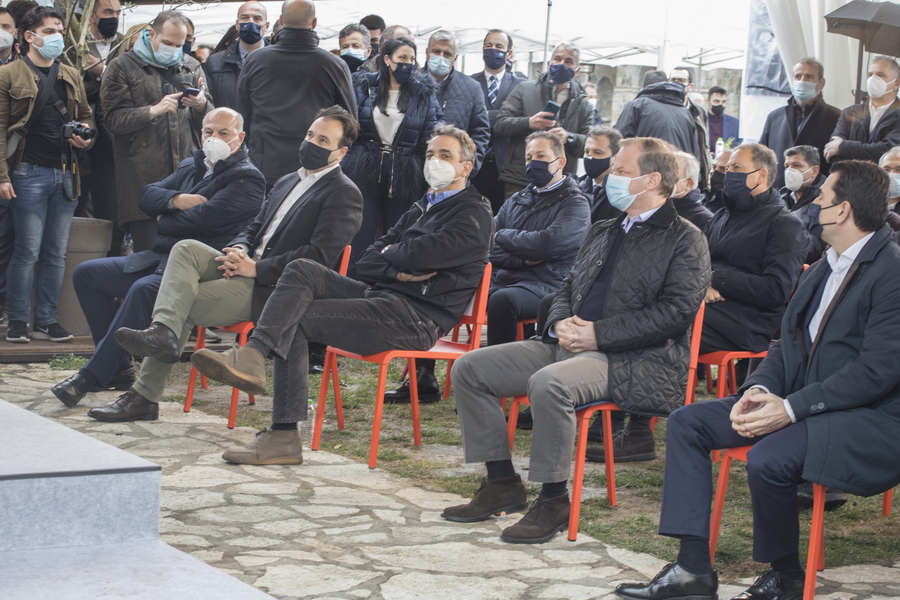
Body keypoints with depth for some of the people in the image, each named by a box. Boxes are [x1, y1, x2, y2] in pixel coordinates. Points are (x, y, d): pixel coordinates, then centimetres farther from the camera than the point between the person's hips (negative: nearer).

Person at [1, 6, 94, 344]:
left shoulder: (72, 77, 16)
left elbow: (86, 116, 25)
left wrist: (85, 136, 2)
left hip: (67, 174, 5)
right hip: (29, 173, -5)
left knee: (57, 253, 6)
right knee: (27, 251, -4)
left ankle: (47, 321, 12)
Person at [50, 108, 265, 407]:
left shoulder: (247, 178, -8)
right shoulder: (192, 167, 20)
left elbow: (202, 218, -19)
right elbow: (148, 196, 13)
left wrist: (165, 220, 0)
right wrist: (176, 200, -8)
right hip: (160, 259, 10)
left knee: (144, 289, -37)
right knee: (86, 273, 5)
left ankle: (93, 376, -28)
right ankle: (118, 368, 1)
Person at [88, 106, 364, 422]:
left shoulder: (343, 194, -6)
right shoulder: (286, 182, 24)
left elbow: (320, 255, -17)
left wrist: (257, 268, -18)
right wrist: (239, 250, -2)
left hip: (273, 289, -8)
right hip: (249, 270, 8)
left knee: (185, 305, -15)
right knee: (186, 248, -17)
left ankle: (145, 397, -11)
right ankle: (163, 331, -29)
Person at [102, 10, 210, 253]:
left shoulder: (192, 68, 18)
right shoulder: (122, 67, 5)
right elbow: (113, 119, -4)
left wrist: (201, 106, -5)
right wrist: (154, 111, -16)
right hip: (143, 178, -3)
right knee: (147, 251, -4)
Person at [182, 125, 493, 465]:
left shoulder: (475, 215, 0)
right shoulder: (423, 208, 28)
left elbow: (419, 255, -18)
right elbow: (367, 262, 17)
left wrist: (389, 253, 4)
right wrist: (399, 271, -4)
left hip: (416, 317, -8)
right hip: (382, 296, 8)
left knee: (294, 320, -18)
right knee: (302, 271, -14)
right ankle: (253, 356, -28)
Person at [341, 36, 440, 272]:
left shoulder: (423, 93, 4)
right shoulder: (364, 85, 4)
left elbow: (430, 139, 4)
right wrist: (344, 168, 1)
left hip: (405, 176, 0)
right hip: (365, 172, 0)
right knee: (359, 240, -1)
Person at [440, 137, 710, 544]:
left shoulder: (685, 240, -2)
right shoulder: (601, 232, 23)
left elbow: (676, 311, -13)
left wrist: (598, 334, -17)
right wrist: (560, 324, 0)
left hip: (636, 361, -8)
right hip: (570, 345, 9)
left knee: (549, 383, -37)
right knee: (469, 368, -3)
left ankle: (553, 501, -21)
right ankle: (502, 483, 4)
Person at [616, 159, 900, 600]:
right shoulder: (822, 269, 16)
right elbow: (788, 344, 17)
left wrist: (791, 408, -24)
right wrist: (758, 390, -5)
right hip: (800, 405, 10)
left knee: (768, 459, -34)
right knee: (686, 423, -1)